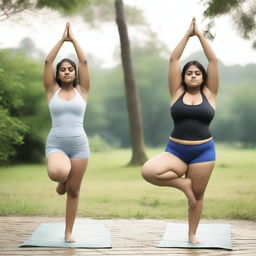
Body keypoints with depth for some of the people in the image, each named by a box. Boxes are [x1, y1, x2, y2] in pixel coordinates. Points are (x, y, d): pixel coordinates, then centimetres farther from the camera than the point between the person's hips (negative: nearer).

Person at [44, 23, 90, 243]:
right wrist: (62, 39, 2)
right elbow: (48, 62, 1)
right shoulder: (52, 91, 7)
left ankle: (69, 232, 15)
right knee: (57, 173, -32)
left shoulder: (81, 91, 7)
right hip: (56, 143, -1)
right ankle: (62, 181, 7)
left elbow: (84, 62, 2)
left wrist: (74, 39, 5)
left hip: (79, 144, 1)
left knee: (73, 190, 3)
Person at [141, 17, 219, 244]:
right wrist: (188, 34, 6)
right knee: (148, 171, -24)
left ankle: (192, 234, 24)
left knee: (198, 194, 5)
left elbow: (214, 61, 0)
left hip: (203, 152, 0)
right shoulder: (177, 92, 5)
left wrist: (200, 35, 3)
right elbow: (173, 59, 3)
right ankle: (182, 183, 0)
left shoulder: (209, 94, 4)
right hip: (175, 150, 0)